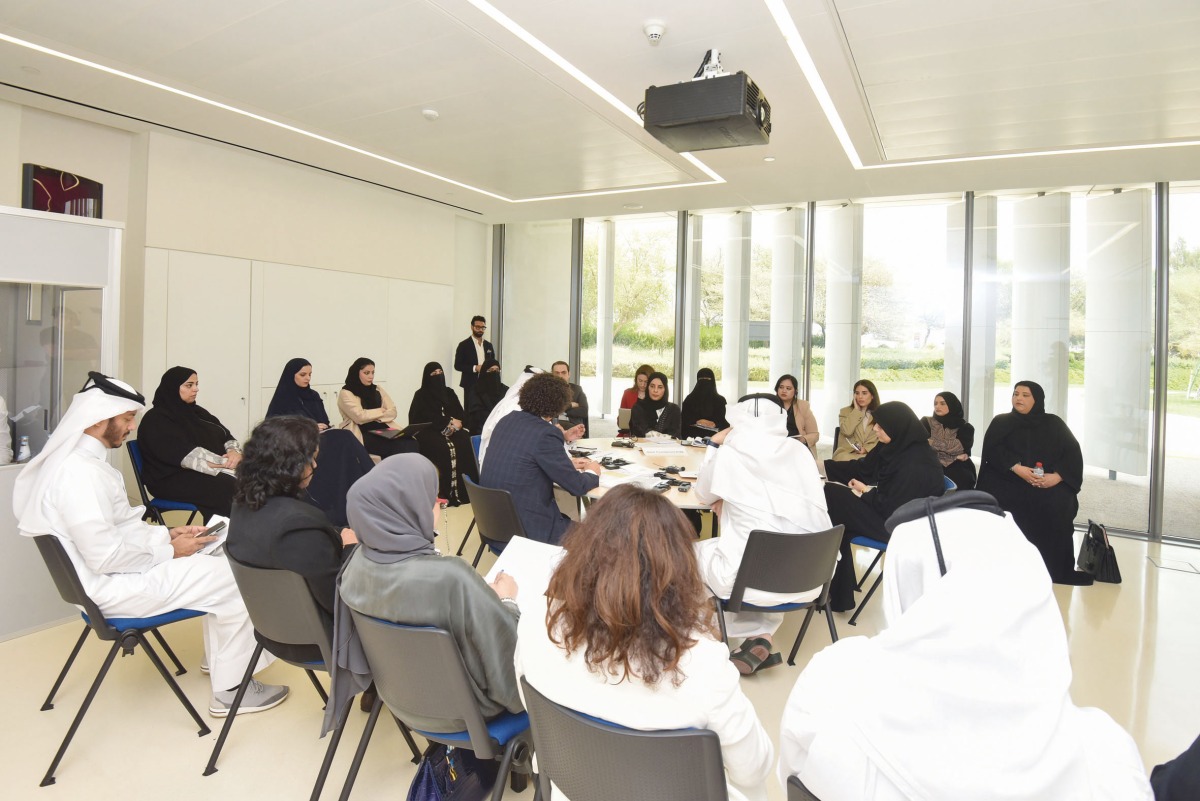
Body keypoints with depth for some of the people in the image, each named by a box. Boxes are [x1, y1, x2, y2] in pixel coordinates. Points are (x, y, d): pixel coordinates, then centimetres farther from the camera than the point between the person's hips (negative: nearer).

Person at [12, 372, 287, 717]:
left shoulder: (80, 458, 7)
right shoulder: (78, 472, -27)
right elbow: (105, 556, -28)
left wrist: (166, 534, 4)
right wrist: (168, 550, -15)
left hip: (113, 572, 10)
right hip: (111, 587, -10)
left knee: (218, 562, 14)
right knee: (234, 579, -10)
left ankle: (217, 657, 29)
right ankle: (230, 690, 3)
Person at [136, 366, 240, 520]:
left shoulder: (196, 411, 19)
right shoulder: (156, 419, -5)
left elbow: (226, 436, 13)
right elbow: (186, 456, -17)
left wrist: (235, 451, -11)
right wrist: (226, 463, -22)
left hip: (217, 470, 7)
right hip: (175, 479, -7)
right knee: (230, 487, -34)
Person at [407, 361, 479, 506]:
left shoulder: (449, 392, 20)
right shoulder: (421, 395, 7)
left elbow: (461, 413, 12)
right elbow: (426, 418, -6)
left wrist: (455, 423, -11)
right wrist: (449, 422, -12)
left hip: (452, 429, 4)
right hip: (429, 431, -4)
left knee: (466, 443, -30)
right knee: (448, 449, -35)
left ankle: (467, 490, -28)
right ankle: (448, 493, -33)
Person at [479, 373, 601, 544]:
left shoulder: (507, 421, 4)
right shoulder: (546, 434, -19)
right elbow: (576, 486, -12)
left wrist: (567, 463, 24)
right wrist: (592, 473, 8)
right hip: (524, 528, -8)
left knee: (567, 520, 24)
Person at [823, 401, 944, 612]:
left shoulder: (915, 465, -25)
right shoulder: (896, 448, 2)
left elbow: (894, 509, -24)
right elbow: (861, 468, 12)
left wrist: (866, 491, -9)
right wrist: (822, 465, 6)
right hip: (887, 510, 9)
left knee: (832, 496, -14)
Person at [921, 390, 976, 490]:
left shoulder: (965, 427, 12)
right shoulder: (926, 422, 12)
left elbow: (961, 446, -7)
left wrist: (932, 442, -6)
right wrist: (954, 456, -9)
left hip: (958, 469, 1)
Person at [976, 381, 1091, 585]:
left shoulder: (1054, 423, 13)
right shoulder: (1001, 422, 12)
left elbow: (1073, 453, 4)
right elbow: (992, 449, -3)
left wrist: (1057, 476, -13)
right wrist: (1017, 468, -19)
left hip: (1050, 483, 1)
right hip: (1008, 479, 0)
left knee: (1056, 504, -26)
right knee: (996, 498, -28)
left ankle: (1059, 572, -13)